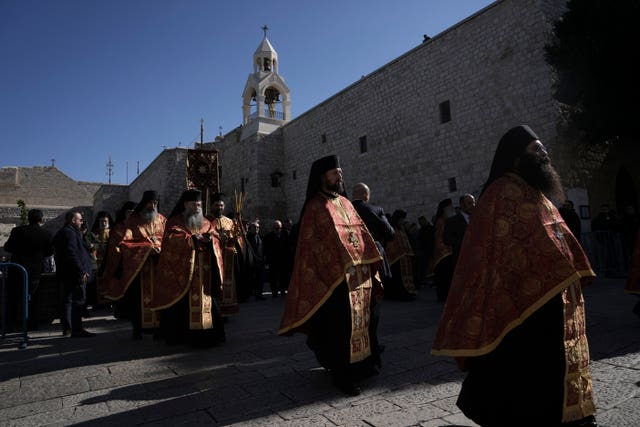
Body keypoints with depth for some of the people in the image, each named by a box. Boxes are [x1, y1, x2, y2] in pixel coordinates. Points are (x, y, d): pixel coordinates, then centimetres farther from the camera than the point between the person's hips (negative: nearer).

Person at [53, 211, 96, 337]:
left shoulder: (62, 232, 19)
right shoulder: (70, 232, -14)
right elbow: (72, 254, -23)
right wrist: (82, 271, -24)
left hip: (66, 273, 11)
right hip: (74, 274, -11)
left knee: (69, 300, 16)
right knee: (79, 300, -8)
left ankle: (67, 328, 23)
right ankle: (77, 329, -7)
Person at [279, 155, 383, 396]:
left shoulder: (345, 203, 15)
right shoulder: (315, 206, -4)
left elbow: (361, 232, 15)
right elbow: (311, 242, -9)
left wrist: (371, 261, 8)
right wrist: (340, 265, -16)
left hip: (358, 273, 7)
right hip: (335, 276, -7)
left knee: (361, 319, 14)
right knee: (341, 324, -3)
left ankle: (360, 364, 30)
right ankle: (341, 375, 10)